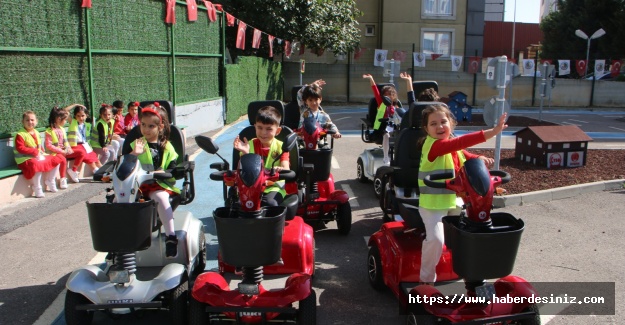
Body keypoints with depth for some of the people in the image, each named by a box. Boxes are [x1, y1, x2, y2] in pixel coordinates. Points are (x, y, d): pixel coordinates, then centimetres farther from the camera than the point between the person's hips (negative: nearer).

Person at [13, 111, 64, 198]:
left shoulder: (36, 132, 11)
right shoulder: (20, 135, -12)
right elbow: (20, 148, -20)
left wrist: (41, 153, -1)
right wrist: (35, 151, -21)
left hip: (38, 156, 8)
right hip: (26, 159, -8)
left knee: (56, 160, 5)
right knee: (37, 165, -37)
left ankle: (50, 180, 19)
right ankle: (36, 188, -16)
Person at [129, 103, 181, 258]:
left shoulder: (166, 147, 10)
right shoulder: (136, 143, 11)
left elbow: (173, 170, 5)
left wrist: (163, 173, -15)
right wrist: (134, 153, -17)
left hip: (159, 184, -2)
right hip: (136, 183, 2)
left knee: (162, 197, -33)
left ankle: (170, 236, -32)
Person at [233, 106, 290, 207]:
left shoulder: (280, 147, 5)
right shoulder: (249, 145, 8)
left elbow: (286, 168, -11)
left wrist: (281, 169, -37)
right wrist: (245, 153, -18)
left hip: (274, 187, -1)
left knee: (270, 203, -34)